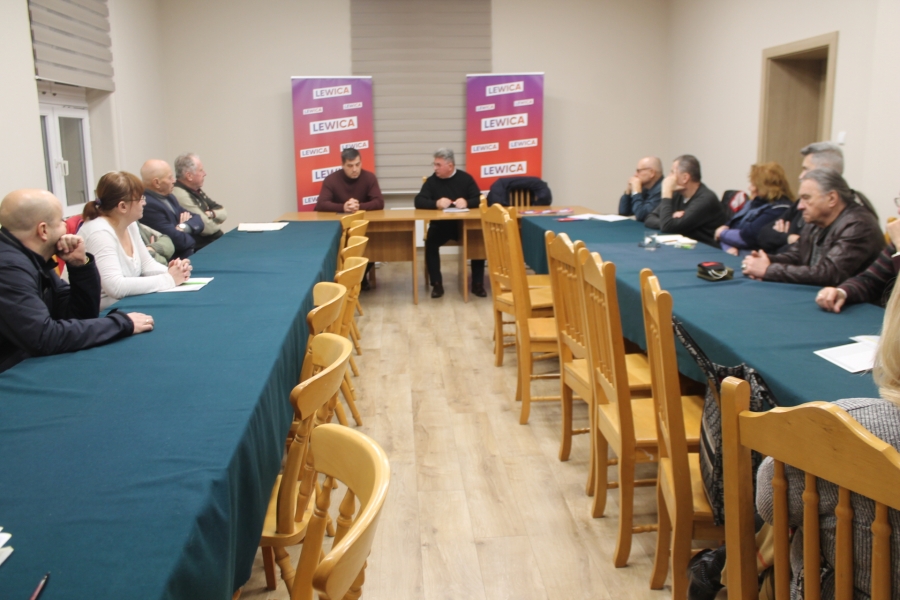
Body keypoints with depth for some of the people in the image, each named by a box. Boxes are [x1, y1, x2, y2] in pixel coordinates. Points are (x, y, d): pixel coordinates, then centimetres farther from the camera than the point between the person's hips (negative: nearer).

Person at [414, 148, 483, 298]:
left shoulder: (466, 178, 3)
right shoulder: (431, 181, 3)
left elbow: (479, 200, -3)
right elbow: (419, 201, -7)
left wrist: (466, 202, -25)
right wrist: (436, 203, -26)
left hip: (463, 225, 0)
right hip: (439, 225, 0)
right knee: (430, 244, -29)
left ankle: (477, 284, -12)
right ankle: (437, 284, -19)